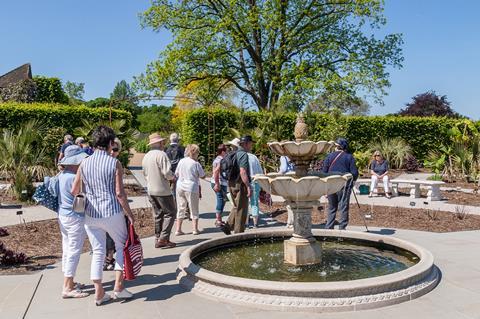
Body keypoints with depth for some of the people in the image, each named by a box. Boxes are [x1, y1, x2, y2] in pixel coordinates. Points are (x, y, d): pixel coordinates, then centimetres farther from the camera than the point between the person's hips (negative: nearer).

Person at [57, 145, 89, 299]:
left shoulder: (61, 175, 6)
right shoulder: (74, 178, -23)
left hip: (63, 216, 10)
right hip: (75, 218, -10)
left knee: (67, 250, 18)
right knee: (74, 251, -3)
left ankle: (68, 282, 30)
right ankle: (67, 288, 1)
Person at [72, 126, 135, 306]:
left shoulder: (84, 164, 3)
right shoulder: (114, 163, -9)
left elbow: (74, 192, 4)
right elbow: (119, 193, -12)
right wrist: (130, 214, -4)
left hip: (90, 215, 4)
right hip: (112, 213, -4)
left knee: (97, 252, 13)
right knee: (122, 246, 17)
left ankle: (99, 294, 16)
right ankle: (118, 287, 15)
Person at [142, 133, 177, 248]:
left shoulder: (146, 156, 11)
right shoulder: (161, 154, -16)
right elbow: (167, 172, -21)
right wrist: (173, 177, -2)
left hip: (151, 190, 8)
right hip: (162, 190, -8)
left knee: (158, 214, 15)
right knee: (170, 212, 0)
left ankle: (158, 239, 17)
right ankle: (163, 239, -5)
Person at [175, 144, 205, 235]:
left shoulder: (181, 161, 1)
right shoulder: (196, 163, -11)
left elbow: (176, 174, 9)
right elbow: (202, 176, -6)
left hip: (180, 187, 4)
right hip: (191, 188, -4)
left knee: (181, 209, 12)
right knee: (194, 209, 9)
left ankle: (178, 229, 12)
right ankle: (195, 229, 12)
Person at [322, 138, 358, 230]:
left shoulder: (329, 156, 4)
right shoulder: (349, 157, -1)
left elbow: (324, 172, 4)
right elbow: (354, 172, -4)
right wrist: (352, 180, 15)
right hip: (344, 185, -2)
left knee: (331, 207, 13)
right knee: (344, 207, 3)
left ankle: (328, 228, 14)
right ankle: (342, 228, 2)